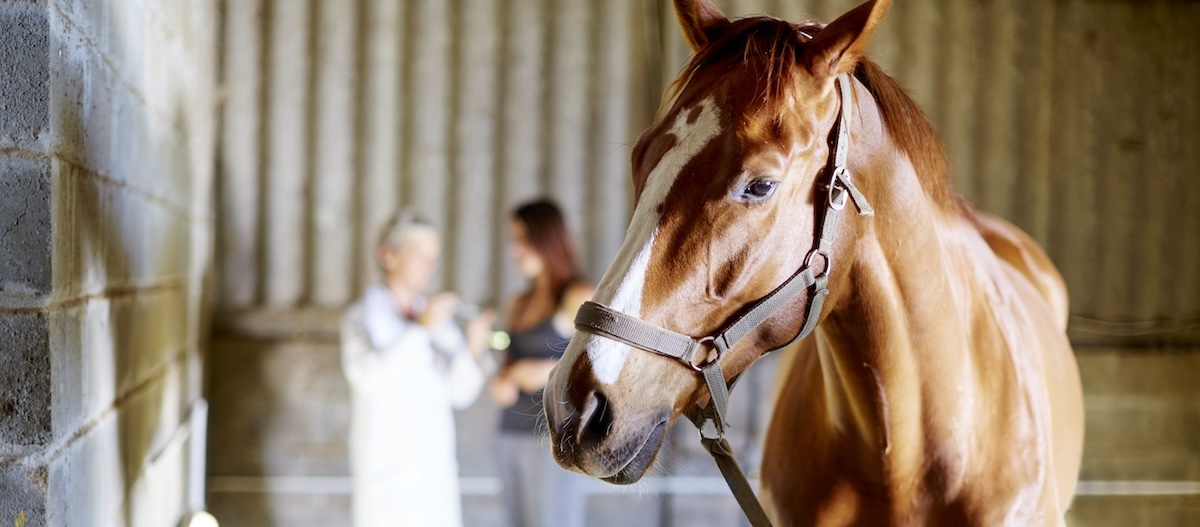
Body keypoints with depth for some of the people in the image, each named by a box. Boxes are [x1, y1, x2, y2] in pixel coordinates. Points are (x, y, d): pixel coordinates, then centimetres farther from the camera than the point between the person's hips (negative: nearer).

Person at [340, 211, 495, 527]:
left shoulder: (437, 318, 12)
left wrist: (473, 350, -14)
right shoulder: (363, 318, -2)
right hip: (387, 466, -5)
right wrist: (421, 329, -22)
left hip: (436, 468, 5)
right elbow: (368, 375, -22)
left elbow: (460, 393, 4)